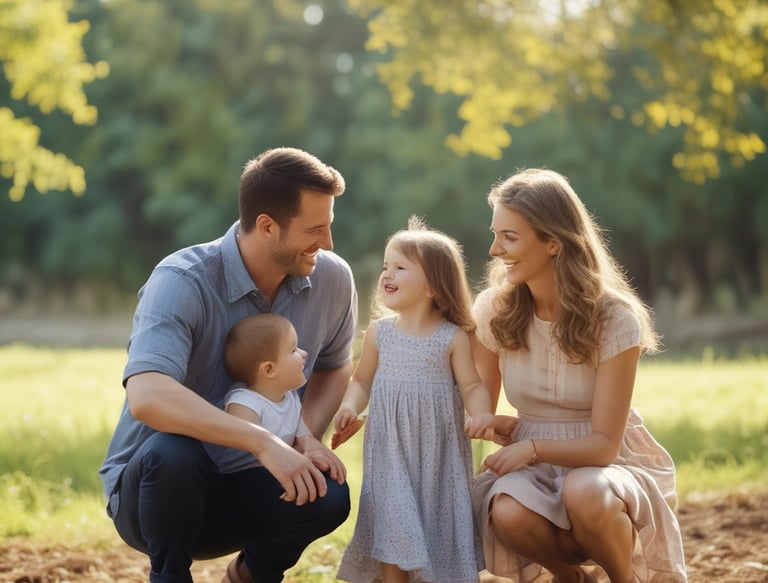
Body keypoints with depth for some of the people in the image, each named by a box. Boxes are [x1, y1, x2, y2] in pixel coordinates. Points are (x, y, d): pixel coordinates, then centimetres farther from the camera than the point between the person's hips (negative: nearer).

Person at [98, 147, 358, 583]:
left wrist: (307, 438, -10)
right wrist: (264, 443, -45)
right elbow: (147, 397, -39)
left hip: (243, 490, 4)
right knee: (171, 452, -38)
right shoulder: (182, 281, -24)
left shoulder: (332, 278, -7)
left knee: (328, 495, -26)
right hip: (149, 490, -4)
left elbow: (334, 367, 11)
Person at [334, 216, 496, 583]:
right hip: (391, 450, 1)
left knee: (439, 522, 5)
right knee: (393, 528, 1)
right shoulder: (379, 332, 2)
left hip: (438, 452, -1)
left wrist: (481, 414, -25)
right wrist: (350, 406, -10)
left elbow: (472, 386, -5)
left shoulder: (453, 337, -5)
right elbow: (362, 380, 9)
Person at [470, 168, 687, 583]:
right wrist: (501, 426, -16)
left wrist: (534, 447, -30)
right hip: (536, 470, 3)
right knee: (506, 513, -32)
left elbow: (603, 444, -15)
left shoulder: (614, 319, -15)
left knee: (584, 493, -37)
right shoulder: (494, 310, -5)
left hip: (609, 466, -2)